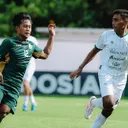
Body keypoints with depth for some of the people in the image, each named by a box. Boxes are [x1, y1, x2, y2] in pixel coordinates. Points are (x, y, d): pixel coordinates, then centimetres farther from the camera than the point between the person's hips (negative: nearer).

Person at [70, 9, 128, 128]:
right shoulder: (106, 35, -5)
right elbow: (94, 52, 8)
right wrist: (80, 68, 6)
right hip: (106, 73, -2)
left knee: (109, 110, 3)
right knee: (108, 103, -23)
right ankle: (93, 102, 9)